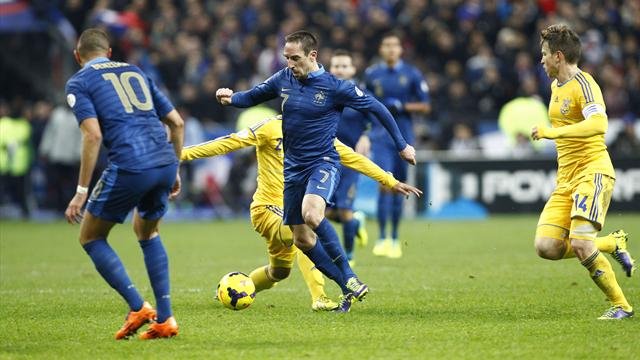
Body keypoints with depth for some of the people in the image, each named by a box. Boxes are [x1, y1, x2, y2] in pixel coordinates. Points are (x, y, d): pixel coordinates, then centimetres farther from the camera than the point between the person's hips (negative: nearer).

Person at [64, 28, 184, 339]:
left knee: (90, 237, 14)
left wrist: (81, 192, -5)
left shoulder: (79, 83, 7)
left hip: (129, 167, -6)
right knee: (147, 232, 29)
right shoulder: (135, 72, 24)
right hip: (165, 162, 6)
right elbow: (176, 122, 21)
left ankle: (138, 308, 1)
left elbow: (93, 135, -7)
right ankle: (165, 319, 19)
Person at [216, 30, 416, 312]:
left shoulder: (335, 87, -11)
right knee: (302, 239, 6)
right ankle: (348, 288, 17)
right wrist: (231, 98, -8)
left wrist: (402, 145, 3)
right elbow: (252, 96, 16)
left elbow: (376, 108, -2)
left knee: (311, 214, -35)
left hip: (323, 162, -6)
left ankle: (350, 277, -25)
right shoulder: (283, 80, 2)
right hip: (293, 167, 6)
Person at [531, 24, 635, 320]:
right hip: (565, 180, 9)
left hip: (593, 172, -9)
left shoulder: (583, 84, -12)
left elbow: (599, 124, -30)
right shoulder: (556, 86, 18)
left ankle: (621, 306, -5)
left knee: (580, 244, -22)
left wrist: (554, 132, -36)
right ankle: (613, 244, 13)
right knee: (546, 247, -8)